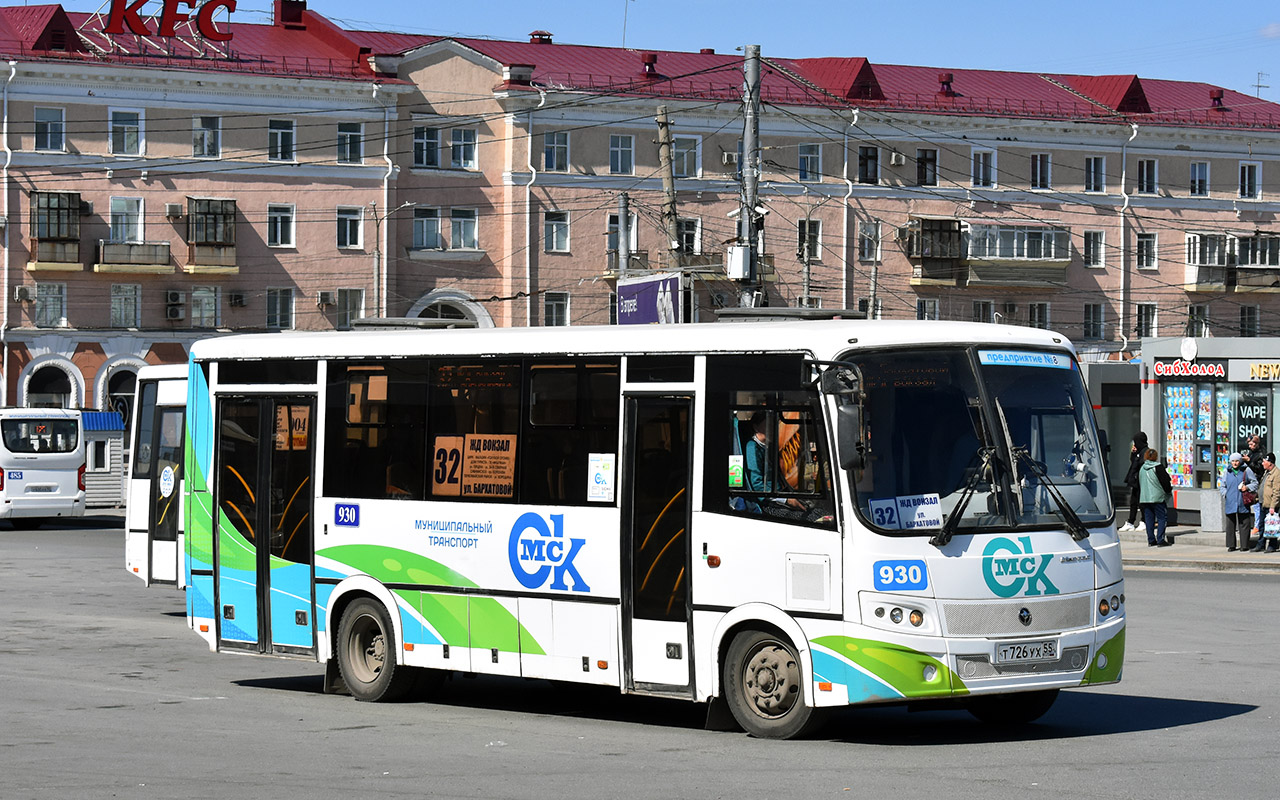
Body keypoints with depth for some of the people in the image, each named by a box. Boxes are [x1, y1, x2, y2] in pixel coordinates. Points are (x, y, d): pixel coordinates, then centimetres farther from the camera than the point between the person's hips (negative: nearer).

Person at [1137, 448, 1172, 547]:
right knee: (1162, 517, -2)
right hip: (1157, 497, -6)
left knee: (1149, 519, 9)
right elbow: (1165, 481, -9)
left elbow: (1139, 484, 17)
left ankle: (1151, 540, 10)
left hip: (1144, 498, 6)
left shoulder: (1141, 469, 11)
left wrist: (1140, 498, 24)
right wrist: (1169, 489, 10)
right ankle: (1160, 540, -10)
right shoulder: (1158, 467, -9)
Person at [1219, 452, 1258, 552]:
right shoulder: (1226, 472, 11)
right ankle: (1231, 545, 9)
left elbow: (1255, 483, 10)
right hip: (1230, 503, 2)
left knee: (1244, 524, 0)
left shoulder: (1246, 471, 5)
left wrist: (1247, 487, -7)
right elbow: (1221, 486, 18)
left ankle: (1244, 545, 6)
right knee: (1230, 524, 2)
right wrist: (1226, 494, 2)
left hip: (1243, 502, -2)